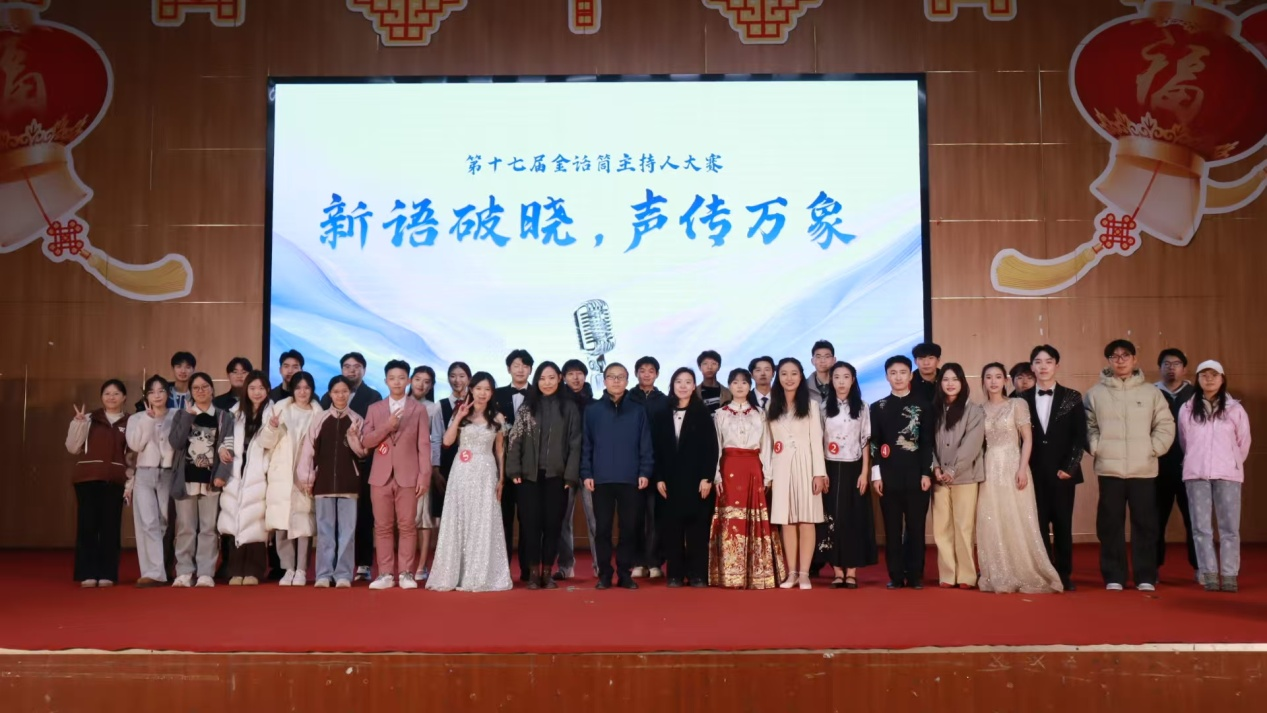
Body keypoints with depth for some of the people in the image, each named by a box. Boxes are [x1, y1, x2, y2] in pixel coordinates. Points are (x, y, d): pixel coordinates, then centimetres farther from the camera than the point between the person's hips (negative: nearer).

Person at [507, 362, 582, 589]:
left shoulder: (569, 407, 3)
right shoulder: (527, 406, 7)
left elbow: (575, 443, 1)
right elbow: (515, 439, 3)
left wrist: (571, 475, -6)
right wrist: (514, 470, -5)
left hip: (556, 475, -1)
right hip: (529, 475, 1)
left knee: (552, 523, 3)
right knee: (530, 523, 1)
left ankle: (547, 572, 13)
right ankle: (533, 572, 9)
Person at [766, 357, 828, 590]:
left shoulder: (810, 405, 4)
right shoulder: (773, 407, 11)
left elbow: (816, 440, -2)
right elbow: (770, 442, 8)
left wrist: (819, 472, -9)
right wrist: (768, 473, 3)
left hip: (804, 465, -2)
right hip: (781, 468, 3)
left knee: (806, 520, -3)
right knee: (786, 521, 3)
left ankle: (804, 573, 1)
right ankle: (792, 573, 9)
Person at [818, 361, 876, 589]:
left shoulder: (862, 407, 3)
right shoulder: (824, 407, 4)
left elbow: (866, 442, 2)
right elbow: (817, 442, 3)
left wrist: (864, 472, -5)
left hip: (853, 469, 0)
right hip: (831, 469, 0)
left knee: (854, 518, 1)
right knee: (832, 519, 0)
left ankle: (851, 572, 7)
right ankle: (837, 572, 8)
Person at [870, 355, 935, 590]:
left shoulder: (924, 406, 6)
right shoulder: (878, 408, 8)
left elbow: (928, 442, 2)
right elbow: (874, 444, 6)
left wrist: (926, 473, -5)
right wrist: (876, 474, -1)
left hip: (916, 475, -1)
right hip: (889, 476, 1)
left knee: (916, 527, 2)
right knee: (892, 529, 3)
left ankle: (915, 576, 9)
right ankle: (896, 576, 9)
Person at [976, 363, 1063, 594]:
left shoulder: (1017, 404, 0)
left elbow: (1027, 438, -4)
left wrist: (1022, 469, -13)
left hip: (1012, 467, -3)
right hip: (990, 470, 3)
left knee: (1018, 523, -3)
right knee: (992, 525, 2)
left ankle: (1026, 576, 7)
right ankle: (1000, 578, 8)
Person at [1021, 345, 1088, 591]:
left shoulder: (1072, 398, 4)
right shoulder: (1023, 399, 6)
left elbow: (1080, 437, 0)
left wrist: (1069, 467, -9)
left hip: (1062, 472, 0)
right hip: (1035, 473, 1)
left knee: (1063, 525, 5)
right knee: (1039, 525, 1)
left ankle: (1064, 575, 13)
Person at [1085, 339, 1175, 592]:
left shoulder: (1151, 392, 6)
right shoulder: (1095, 393, 5)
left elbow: (1165, 425, 5)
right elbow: (1088, 426, 5)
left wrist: (1153, 448, -5)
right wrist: (1096, 447, -8)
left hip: (1143, 470, 0)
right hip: (1109, 469, 0)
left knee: (1145, 524, 4)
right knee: (1110, 525, 3)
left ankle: (1146, 578, 13)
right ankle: (1113, 577, 10)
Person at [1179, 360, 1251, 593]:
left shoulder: (1235, 409, 4)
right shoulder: (1187, 409, 6)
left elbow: (1244, 442, 11)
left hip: (1227, 474, -1)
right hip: (1196, 474, 1)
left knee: (1229, 527, -1)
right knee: (1201, 527, 0)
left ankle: (1229, 576, 3)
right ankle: (1209, 575, 4)